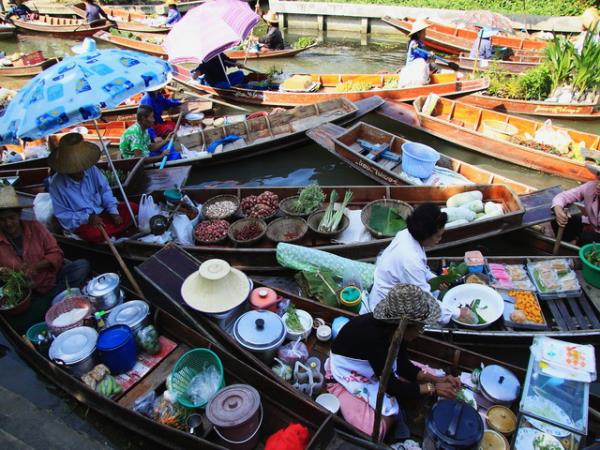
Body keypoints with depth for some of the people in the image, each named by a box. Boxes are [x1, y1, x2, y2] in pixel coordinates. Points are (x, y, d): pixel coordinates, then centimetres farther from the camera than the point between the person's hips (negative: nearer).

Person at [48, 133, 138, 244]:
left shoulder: (91, 170, -9)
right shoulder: (57, 184, -18)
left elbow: (105, 190, 2)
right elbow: (62, 215, -14)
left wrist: (114, 212, -11)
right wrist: (88, 217, -26)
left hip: (101, 212, 5)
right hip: (81, 222, -4)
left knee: (133, 208, -9)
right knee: (95, 233, -36)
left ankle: (107, 233, -14)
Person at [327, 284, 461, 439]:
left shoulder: (394, 328, -17)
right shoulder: (373, 336, -39)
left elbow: (403, 366, -4)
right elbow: (390, 385, -29)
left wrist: (437, 379, -14)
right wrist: (432, 388, -24)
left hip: (377, 366, 7)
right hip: (348, 372, -7)